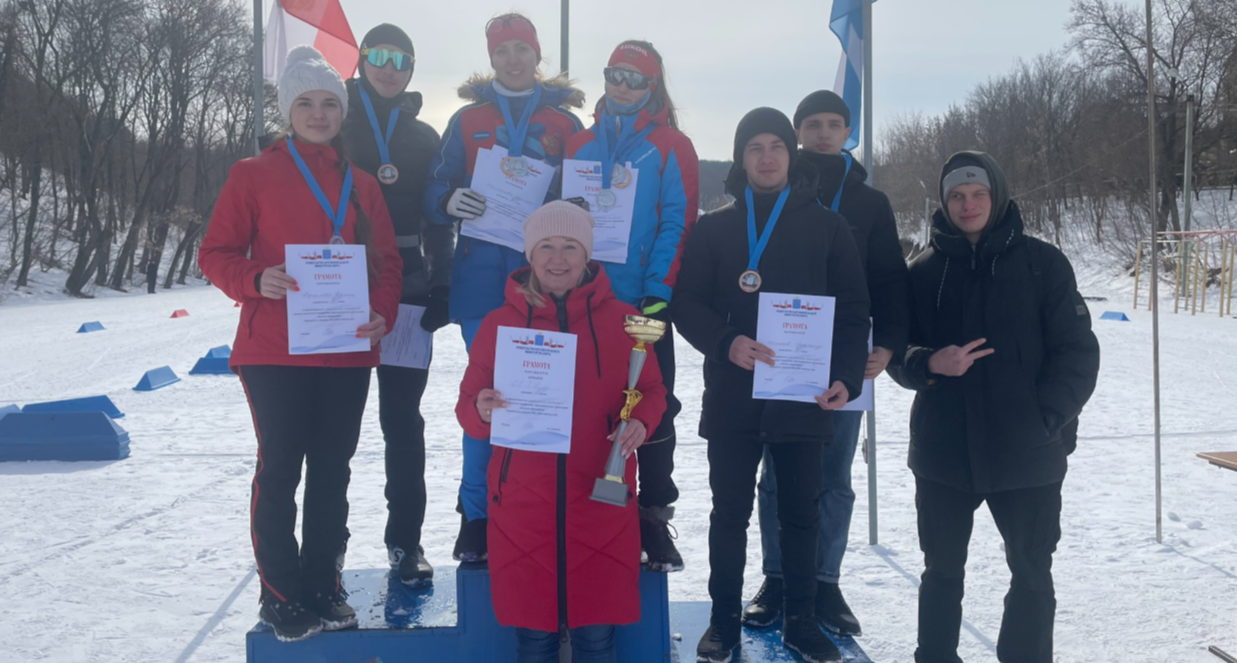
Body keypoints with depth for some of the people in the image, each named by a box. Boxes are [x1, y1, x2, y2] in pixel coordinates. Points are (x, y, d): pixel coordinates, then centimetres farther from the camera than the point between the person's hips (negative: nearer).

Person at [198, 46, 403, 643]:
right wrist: (258, 280, -21)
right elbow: (217, 253, 0)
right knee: (281, 468, -1)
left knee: (332, 470, 10)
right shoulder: (254, 174, 2)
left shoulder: (362, 184, 13)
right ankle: (281, 595, 12)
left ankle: (323, 586, 22)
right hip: (275, 352, -4)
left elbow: (386, 262, 13)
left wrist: (383, 314, -5)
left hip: (348, 352, 4)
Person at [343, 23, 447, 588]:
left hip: (406, 288, 2)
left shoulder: (424, 138, 12)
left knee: (403, 415, 3)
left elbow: (438, 222, 11)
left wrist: (441, 289, 1)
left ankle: (405, 539, 11)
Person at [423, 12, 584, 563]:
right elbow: (436, 191, 9)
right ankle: (476, 514, 7)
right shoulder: (467, 120, 13)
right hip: (481, 270, 0)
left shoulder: (564, 123, 12)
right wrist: (451, 202, -13)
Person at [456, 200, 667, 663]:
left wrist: (640, 423, -13)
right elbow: (468, 406, 5)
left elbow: (651, 392, 9)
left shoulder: (622, 320, 3)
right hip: (523, 505, 0)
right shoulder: (499, 323, 4)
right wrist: (481, 411, -19)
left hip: (600, 502, 0)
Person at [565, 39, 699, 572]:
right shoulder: (581, 145, 12)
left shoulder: (671, 147, 2)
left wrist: (659, 290, -15)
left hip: (646, 301, -3)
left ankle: (653, 518, 12)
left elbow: (678, 222, -6)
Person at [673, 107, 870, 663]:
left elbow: (852, 310, 4)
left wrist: (847, 376, -10)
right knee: (730, 512, 6)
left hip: (806, 397, 0)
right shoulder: (714, 228, 7)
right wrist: (726, 343, -18)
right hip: (732, 396, 0)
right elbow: (687, 305, 1)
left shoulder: (826, 226, 6)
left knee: (801, 513, 9)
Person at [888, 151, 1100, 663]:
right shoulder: (925, 271, 4)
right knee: (942, 569, 15)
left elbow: (1078, 352, -3)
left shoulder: (1041, 263, -2)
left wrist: (1045, 418, -14)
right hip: (943, 451, 2)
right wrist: (930, 363, -15)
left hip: (1027, 453, -2)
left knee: (1031, 573, 10)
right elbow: (897, 350, 7)